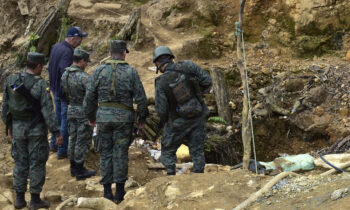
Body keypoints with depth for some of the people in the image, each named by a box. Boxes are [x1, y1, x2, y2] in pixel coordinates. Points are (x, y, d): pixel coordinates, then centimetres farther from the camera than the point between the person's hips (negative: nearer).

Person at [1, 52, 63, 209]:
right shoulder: (40, 85, -16)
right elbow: (48, 111, -18)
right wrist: (56, 132, -14)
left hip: (17, 128, 5)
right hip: (36, 131, -5)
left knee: (20, 163, 14)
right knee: (37, 164, 5)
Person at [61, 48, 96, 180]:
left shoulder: (65, 74, 2)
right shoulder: (83, 77, -23)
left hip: (71, 110, 8)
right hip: (84, 112, -8)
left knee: (73, 138, 15)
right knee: (83, 141, 1)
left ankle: (73, 167, 23)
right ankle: (80, 171, 6)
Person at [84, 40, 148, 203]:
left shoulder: (99, 71, 1)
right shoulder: (131, 72, -3)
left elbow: (90, 96, 4)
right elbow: (141, 98, -2)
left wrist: (90, 116, 17)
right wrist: (142, 117, 11)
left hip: (103, 116, 1)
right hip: (124, 117, -1)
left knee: (105, 153, 10)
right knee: (120, 154, 5)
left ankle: (107, 190, 13)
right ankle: (119, 192, 9)